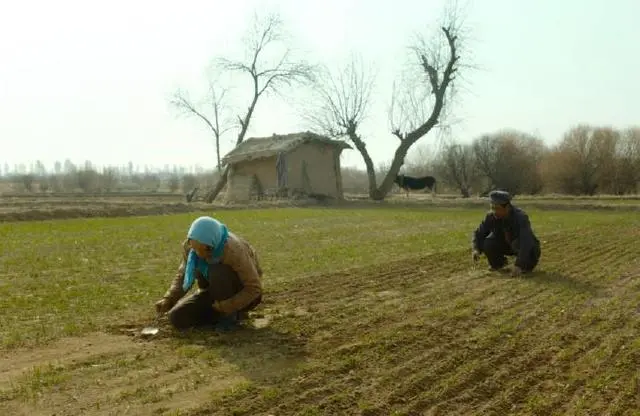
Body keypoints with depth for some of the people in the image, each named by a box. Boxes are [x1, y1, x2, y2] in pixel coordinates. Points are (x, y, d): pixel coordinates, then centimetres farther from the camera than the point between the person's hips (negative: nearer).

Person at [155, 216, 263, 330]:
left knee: (218, 272, -35)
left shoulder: (232, 250, -34)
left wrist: (227, 307, -33)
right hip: (217, 291, 6)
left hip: (245, 294, -5)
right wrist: (168, 299, -18)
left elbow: (255, 288, -28)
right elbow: (183, 275, -2)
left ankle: (231, 314, -11)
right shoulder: (189, 245, -17)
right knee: (177, 317, -12)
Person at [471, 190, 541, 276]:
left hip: (528, 248, -4)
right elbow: (478, 234, -14)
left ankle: (527, 264, -7)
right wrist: (475, 250, -34)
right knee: (487, 243, -22)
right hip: (507, 244, 4)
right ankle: (499, 262, 7)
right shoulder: (491, 216, -21)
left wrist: (518, 265, -55)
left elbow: (525, 243, -46)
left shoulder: (520, 217, -36)